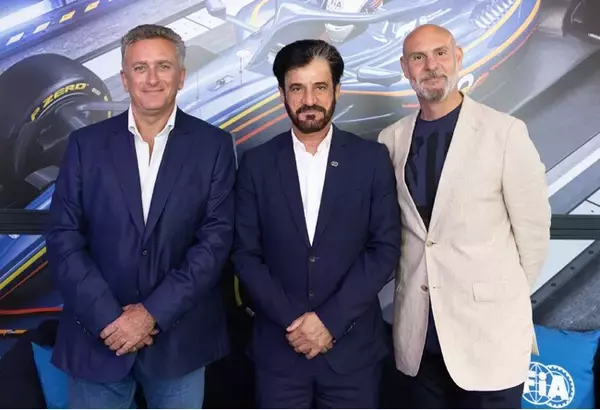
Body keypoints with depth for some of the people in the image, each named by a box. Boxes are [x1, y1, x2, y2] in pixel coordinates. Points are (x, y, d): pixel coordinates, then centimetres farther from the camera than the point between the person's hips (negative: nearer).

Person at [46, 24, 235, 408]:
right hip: (99, 335, 1)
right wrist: (107, 317, -11)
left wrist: (154, 313, -13)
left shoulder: (213, 145, -2)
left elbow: (217, 238, -7)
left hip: (179, 337, 0)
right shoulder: (86, 143, 1)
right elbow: (64, 239, -2)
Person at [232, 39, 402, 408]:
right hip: (279, 346, 1)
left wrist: (329, 319, -11)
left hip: (352, 346, 0)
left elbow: (386, 249, -5)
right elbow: (246, 254, -1)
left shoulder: (372, 158, -1)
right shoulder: (257, 164, 1)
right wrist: (292, 321, -10)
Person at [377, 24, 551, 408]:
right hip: (419, 327, 4)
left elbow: (532, 226, -3)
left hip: (488, 324, -3)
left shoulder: (505, 132, -9)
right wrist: (411, 274, 8)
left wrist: (511, 296, 5)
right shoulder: (392, 139, 2)